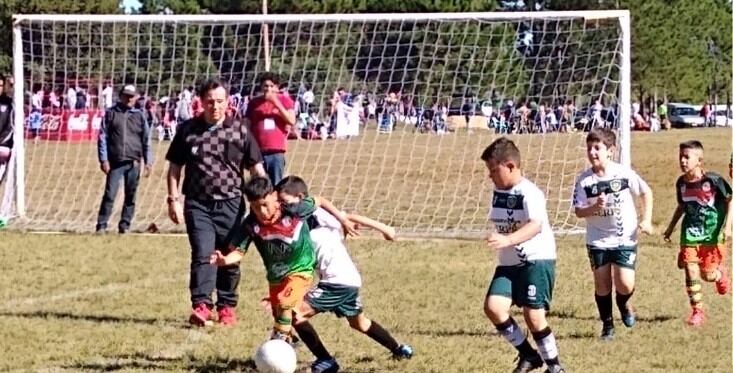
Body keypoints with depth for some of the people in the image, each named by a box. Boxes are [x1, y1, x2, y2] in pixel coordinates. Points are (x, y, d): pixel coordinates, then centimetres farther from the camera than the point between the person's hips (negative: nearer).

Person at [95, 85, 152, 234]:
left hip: (133, 163, 2)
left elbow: (146, 140, 12)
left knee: (130, 196, 3)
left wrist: (148, 161, 5)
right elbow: (103, 137, 3)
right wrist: (103, 160, -5)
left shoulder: (139, 116, 10)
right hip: (115, 162, -2)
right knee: (109, 194, -8)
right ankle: (101, 225, -5)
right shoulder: (111, 113, 5)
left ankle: (124, 225, 11)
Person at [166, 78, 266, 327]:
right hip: (198, 204, -1)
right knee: (202, 255, -13)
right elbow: (175, 168, 11)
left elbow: (256, 168, 8)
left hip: (230, 204, 1)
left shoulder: (239, 130, 3)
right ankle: (201, 306, -19)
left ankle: (226, 307, 20)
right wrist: (173, 199, 4)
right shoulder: (188, 130, 4)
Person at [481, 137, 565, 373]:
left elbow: (536, 225, -34)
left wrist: (508, 240, -48)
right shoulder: (498, 192, 8)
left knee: (533, 315, -9)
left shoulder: (530, 193, -18)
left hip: (537, 260, -7)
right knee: (493, 306, -11)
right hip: (508, 263, 7)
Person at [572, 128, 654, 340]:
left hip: (625, 239, -1)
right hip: (598, 241, 1)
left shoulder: (624, 174, -9)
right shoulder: (584, 180, -7)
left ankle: (623, 304, 24)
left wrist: (647, 220, -2)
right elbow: (579, 211, -7)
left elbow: (646, 193, 5)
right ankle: (607, 325, 23)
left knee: (625, 285, -11)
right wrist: (594, 207, -26)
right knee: (602, 285, 2)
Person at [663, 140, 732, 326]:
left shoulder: (713, 180, -16)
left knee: (708, 275, 1)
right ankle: (697, 311, 2)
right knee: (690, 271, -9)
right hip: (690, 234, 3)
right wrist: (671, 227, 18)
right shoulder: (681, 183, -1)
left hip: (712, 234, -3)